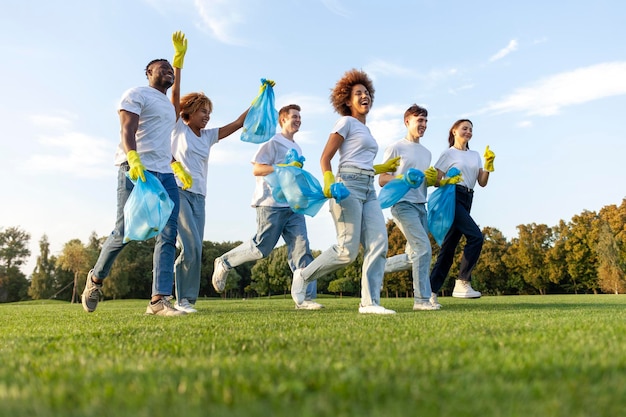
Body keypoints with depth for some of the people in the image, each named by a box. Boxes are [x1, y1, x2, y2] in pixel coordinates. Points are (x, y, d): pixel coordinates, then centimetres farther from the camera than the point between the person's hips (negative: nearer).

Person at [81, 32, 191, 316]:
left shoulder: (168, 104, 28)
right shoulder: (137, 95, 3)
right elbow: (127, 130, -12)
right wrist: (133, 160, -29)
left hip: (165, 175, 7)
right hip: (136, 171, -7)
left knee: (168, 235, -8)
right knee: (124, 233, -6)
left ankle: (159, 300, -11)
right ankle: (96, 279, 21)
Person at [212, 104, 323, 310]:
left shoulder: (297, 148, 24)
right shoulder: (273, 143, -1)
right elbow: (257, 169, -11)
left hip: (293, 206, 7)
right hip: (272, 204, -7)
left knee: (301, 249, -4)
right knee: (262, 248, -5)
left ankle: (306, 298, -5)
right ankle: (224, 262, 19)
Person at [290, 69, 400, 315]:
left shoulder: (365, 129, 25)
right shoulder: (347, 122, 2)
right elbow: (325, 158, -6)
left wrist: (383, 168, 28)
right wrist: (328, 182, -22)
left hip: (368, 190, 8)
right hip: (348, 186, -8)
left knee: (379, 245, -6)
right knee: (348, 251, -10)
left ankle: (369, 302, -3)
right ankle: (303, 276, 10)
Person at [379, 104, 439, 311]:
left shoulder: (426, 152, 20)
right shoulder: (396, 148, -1)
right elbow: (382, 180, -5)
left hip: (421, 206, 8)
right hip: (403, 204, -8)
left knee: (414, 256, 8)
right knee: (423, 249, -16)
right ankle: (422, 299, -9)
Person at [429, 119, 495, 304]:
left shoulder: (475, 155, 21)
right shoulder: (448, 153, 4)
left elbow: (482, 183, 13)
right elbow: (436, 181, -1)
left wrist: (488, 164, -1)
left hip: (467, 200, 7)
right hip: (453, 197, -6)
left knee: (449, 246, 3)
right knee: (476, 237, -21)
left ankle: (431, 290, 6)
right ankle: (462, 282, -16)